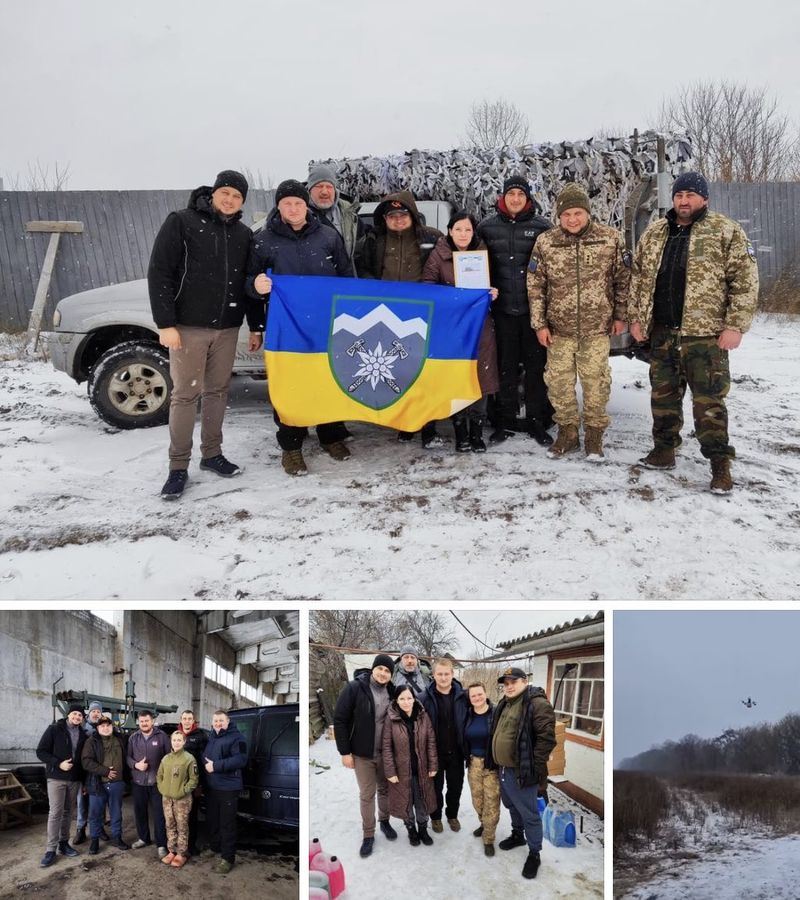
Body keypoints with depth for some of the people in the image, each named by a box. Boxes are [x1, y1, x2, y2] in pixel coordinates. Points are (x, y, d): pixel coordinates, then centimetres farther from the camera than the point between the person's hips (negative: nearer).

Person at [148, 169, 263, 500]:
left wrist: (255, 326, 12)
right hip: (188, 326, -5)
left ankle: (212, 454, 24)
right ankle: (178, 466, 4)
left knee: (217, 391, 11)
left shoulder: (244, 234, 10)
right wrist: (165, 323, -15)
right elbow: (159, 273, -9)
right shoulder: (181, 223, -5)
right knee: (185, 394, -2)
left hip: (226, 327, 5)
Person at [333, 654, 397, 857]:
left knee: (385, 789, 18)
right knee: (367, 795, 6)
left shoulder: (392, 692, -3)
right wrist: (345, 751, -13)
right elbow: (340, 720, -13)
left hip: (386, 752, 3)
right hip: (362, 753, -3)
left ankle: (384, 821, 40)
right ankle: (368, 835, 21)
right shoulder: (354, 688, -16)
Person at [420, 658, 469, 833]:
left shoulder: (462, 696, -6)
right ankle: (436, 816, 33)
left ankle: (452, 815, 36)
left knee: (456, 786, 15)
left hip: (456, 752, 2)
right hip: (435, 752, -2)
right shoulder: (426, 698, -11)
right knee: (436, 786, 14)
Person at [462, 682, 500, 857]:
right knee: (477, 800, 16)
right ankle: (484, 824, 42)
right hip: (473, 764, 5)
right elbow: (464, 740, 12)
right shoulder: (468, 715, 1)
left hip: (492, 764, -5)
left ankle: (488, 839, 16)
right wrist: (467, 759, 8)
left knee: (491, 802, 2)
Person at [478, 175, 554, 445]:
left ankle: (537, 421, 14)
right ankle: (505, 420, 18)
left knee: (536, 365, 5)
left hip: (534, 308, -1)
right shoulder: (487, 227, 5)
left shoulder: (541, 227, 0)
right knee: (506, 366, 8)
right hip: (503, 308, 1)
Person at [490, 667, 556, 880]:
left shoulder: (537, 703, -18)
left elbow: (547, 737, -21)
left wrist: (534, 766, -19)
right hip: (503, 769, 9)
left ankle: (534, 853, 16)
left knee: (529, 814, 3)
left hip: (522, 772, -8)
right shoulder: (504, 705, 11)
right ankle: (518, 835, 45)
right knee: (512, 806, 25)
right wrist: (498, 762, 17)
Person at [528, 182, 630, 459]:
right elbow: (535, 286, 2)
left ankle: (594, 434, 20)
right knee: (559, 381, 6)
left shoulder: (610, 238, -4)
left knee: (595, 381, 5)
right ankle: (567, 432, 22)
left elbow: (623, 280, 4)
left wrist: (620, 315, 4)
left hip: (597, 327, -1)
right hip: (559, 328, 1)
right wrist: (539, 324, -1)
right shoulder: (545, 242, -2)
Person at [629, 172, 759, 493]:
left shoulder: (727, 232, -3)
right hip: (661, 333, 5)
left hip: (705, 334, -5)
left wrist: (735, 325, -13)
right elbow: (638, 278, 17)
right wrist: (636, 318, 10)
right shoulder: (654, 234, 12)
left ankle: (720, 464, 4)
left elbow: (745, 281, -7)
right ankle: (664, 450, 27)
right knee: (663, 395, 14)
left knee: (708, 401, -3)